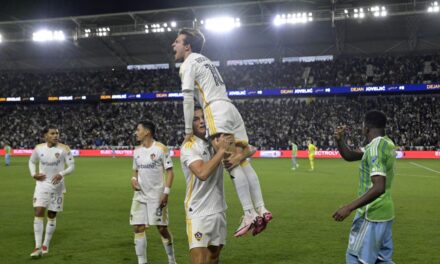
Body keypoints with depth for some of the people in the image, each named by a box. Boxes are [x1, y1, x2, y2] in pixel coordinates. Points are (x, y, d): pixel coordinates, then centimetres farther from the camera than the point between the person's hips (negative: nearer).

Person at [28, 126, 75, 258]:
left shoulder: (64, 149, -8)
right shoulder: (38, 148, -2)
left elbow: (71, 166, -5)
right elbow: (31, 161, 15)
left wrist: (62, 174, -23)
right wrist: (33, 174, -3)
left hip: (57, 185, -1)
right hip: (42, 184, 1)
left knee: (52, 215, 7)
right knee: (38, 212, -12)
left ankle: (46, 245, 22)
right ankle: (38, 247, -9)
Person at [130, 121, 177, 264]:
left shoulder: (161, 149, -9)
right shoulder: (137, 151, 8)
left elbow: (170, 172, -10)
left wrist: (166, 192, -18)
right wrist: (133, 179, -3)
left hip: (157, 196, -5)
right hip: (140, 195, 5)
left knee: (162, 228, 2)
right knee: (138, 228, 0)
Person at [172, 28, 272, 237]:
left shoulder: (188, 64, 3)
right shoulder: (204, 60, 29)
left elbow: (188, 98, -8)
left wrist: (188, 130, -6)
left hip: (216, 111, -8)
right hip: (231, 109, 8)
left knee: (232, 163, -14)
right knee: (242, 162, 3)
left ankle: (249, 215, -19)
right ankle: (261, 210, -2)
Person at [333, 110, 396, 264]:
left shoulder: (375, 147, -20)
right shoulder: (386, 144, 10)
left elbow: (378, 188, -29)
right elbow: (349, 156, 16)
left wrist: (350, 207, -28)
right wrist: (340, 140, -3)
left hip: (372, 214, -9)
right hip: (384, 213, 9)